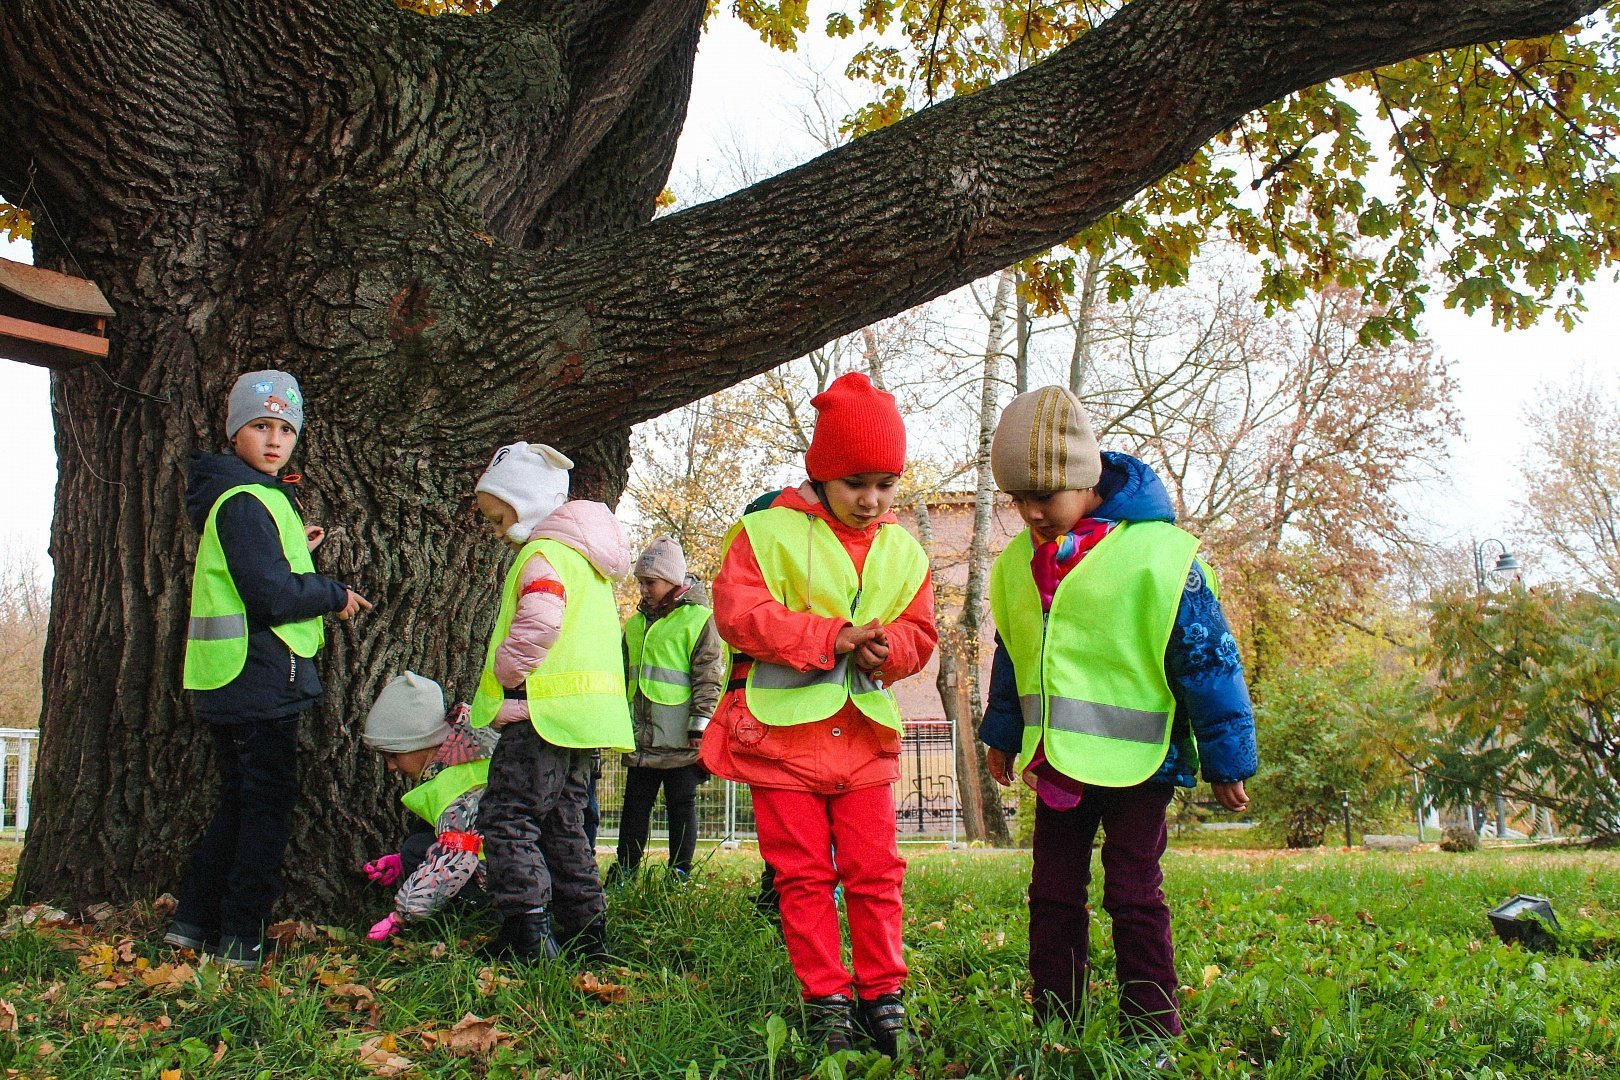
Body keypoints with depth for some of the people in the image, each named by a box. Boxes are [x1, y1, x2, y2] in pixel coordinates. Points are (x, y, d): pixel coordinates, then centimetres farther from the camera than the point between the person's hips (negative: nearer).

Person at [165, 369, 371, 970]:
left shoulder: (249, 498, 17)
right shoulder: (247, 502, -16)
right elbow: (271, 596, -24)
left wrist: (296, 552, 13)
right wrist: (334, 595, -9)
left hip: (234, 685, 10)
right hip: (259, 679, -10)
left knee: (240, 802, 17)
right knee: (267, 805, -2)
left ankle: (194, 921, 23)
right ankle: (239, 939, 4)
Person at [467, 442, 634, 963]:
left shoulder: (544, 552, -11)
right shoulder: (587, 557, 20)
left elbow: (538, 621, -28)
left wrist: (507, 672, -14)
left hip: (544, 710, -10)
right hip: (587, 714, 10)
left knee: (507, 816, -7)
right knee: (563, 823, 16)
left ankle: (527, 933, -12)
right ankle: (587, 931, 18)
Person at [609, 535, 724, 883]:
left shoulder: (698, 619, -5)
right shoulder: (636, 622, 14)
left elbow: (709, 676, -9)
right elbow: (625, 675, 22)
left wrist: (700, 724, -13)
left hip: (681, 738, -6)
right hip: (641, 736, 6)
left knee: (682, 805, 4)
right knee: (635, 803, 11)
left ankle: (680, 872, 11)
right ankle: (624, 868, 18)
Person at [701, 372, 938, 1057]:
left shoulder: (902, 550, 8)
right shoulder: (770, 530, -6)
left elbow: (919, 634, 10)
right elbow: (737, 612, -16)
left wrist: (888, 648, -15)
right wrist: (831, 636, -21)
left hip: (865, 736, 3)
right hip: (784, 733, -3)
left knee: (874, 870, 4)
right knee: (804, 873, 4)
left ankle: (881, 993, 17)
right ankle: (825, 996, 16)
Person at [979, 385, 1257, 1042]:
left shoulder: (1158, 553, -15)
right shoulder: (1017, 563, 4)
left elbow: (1207, 660, -10)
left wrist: (1227, 760, -7)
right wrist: (1003, 735, 25)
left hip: (1134, 761, -6)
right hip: (1054, 761, 6)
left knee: (1133, 897, 0)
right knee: (1053, 895, 11)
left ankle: (1152, 1035, 12)